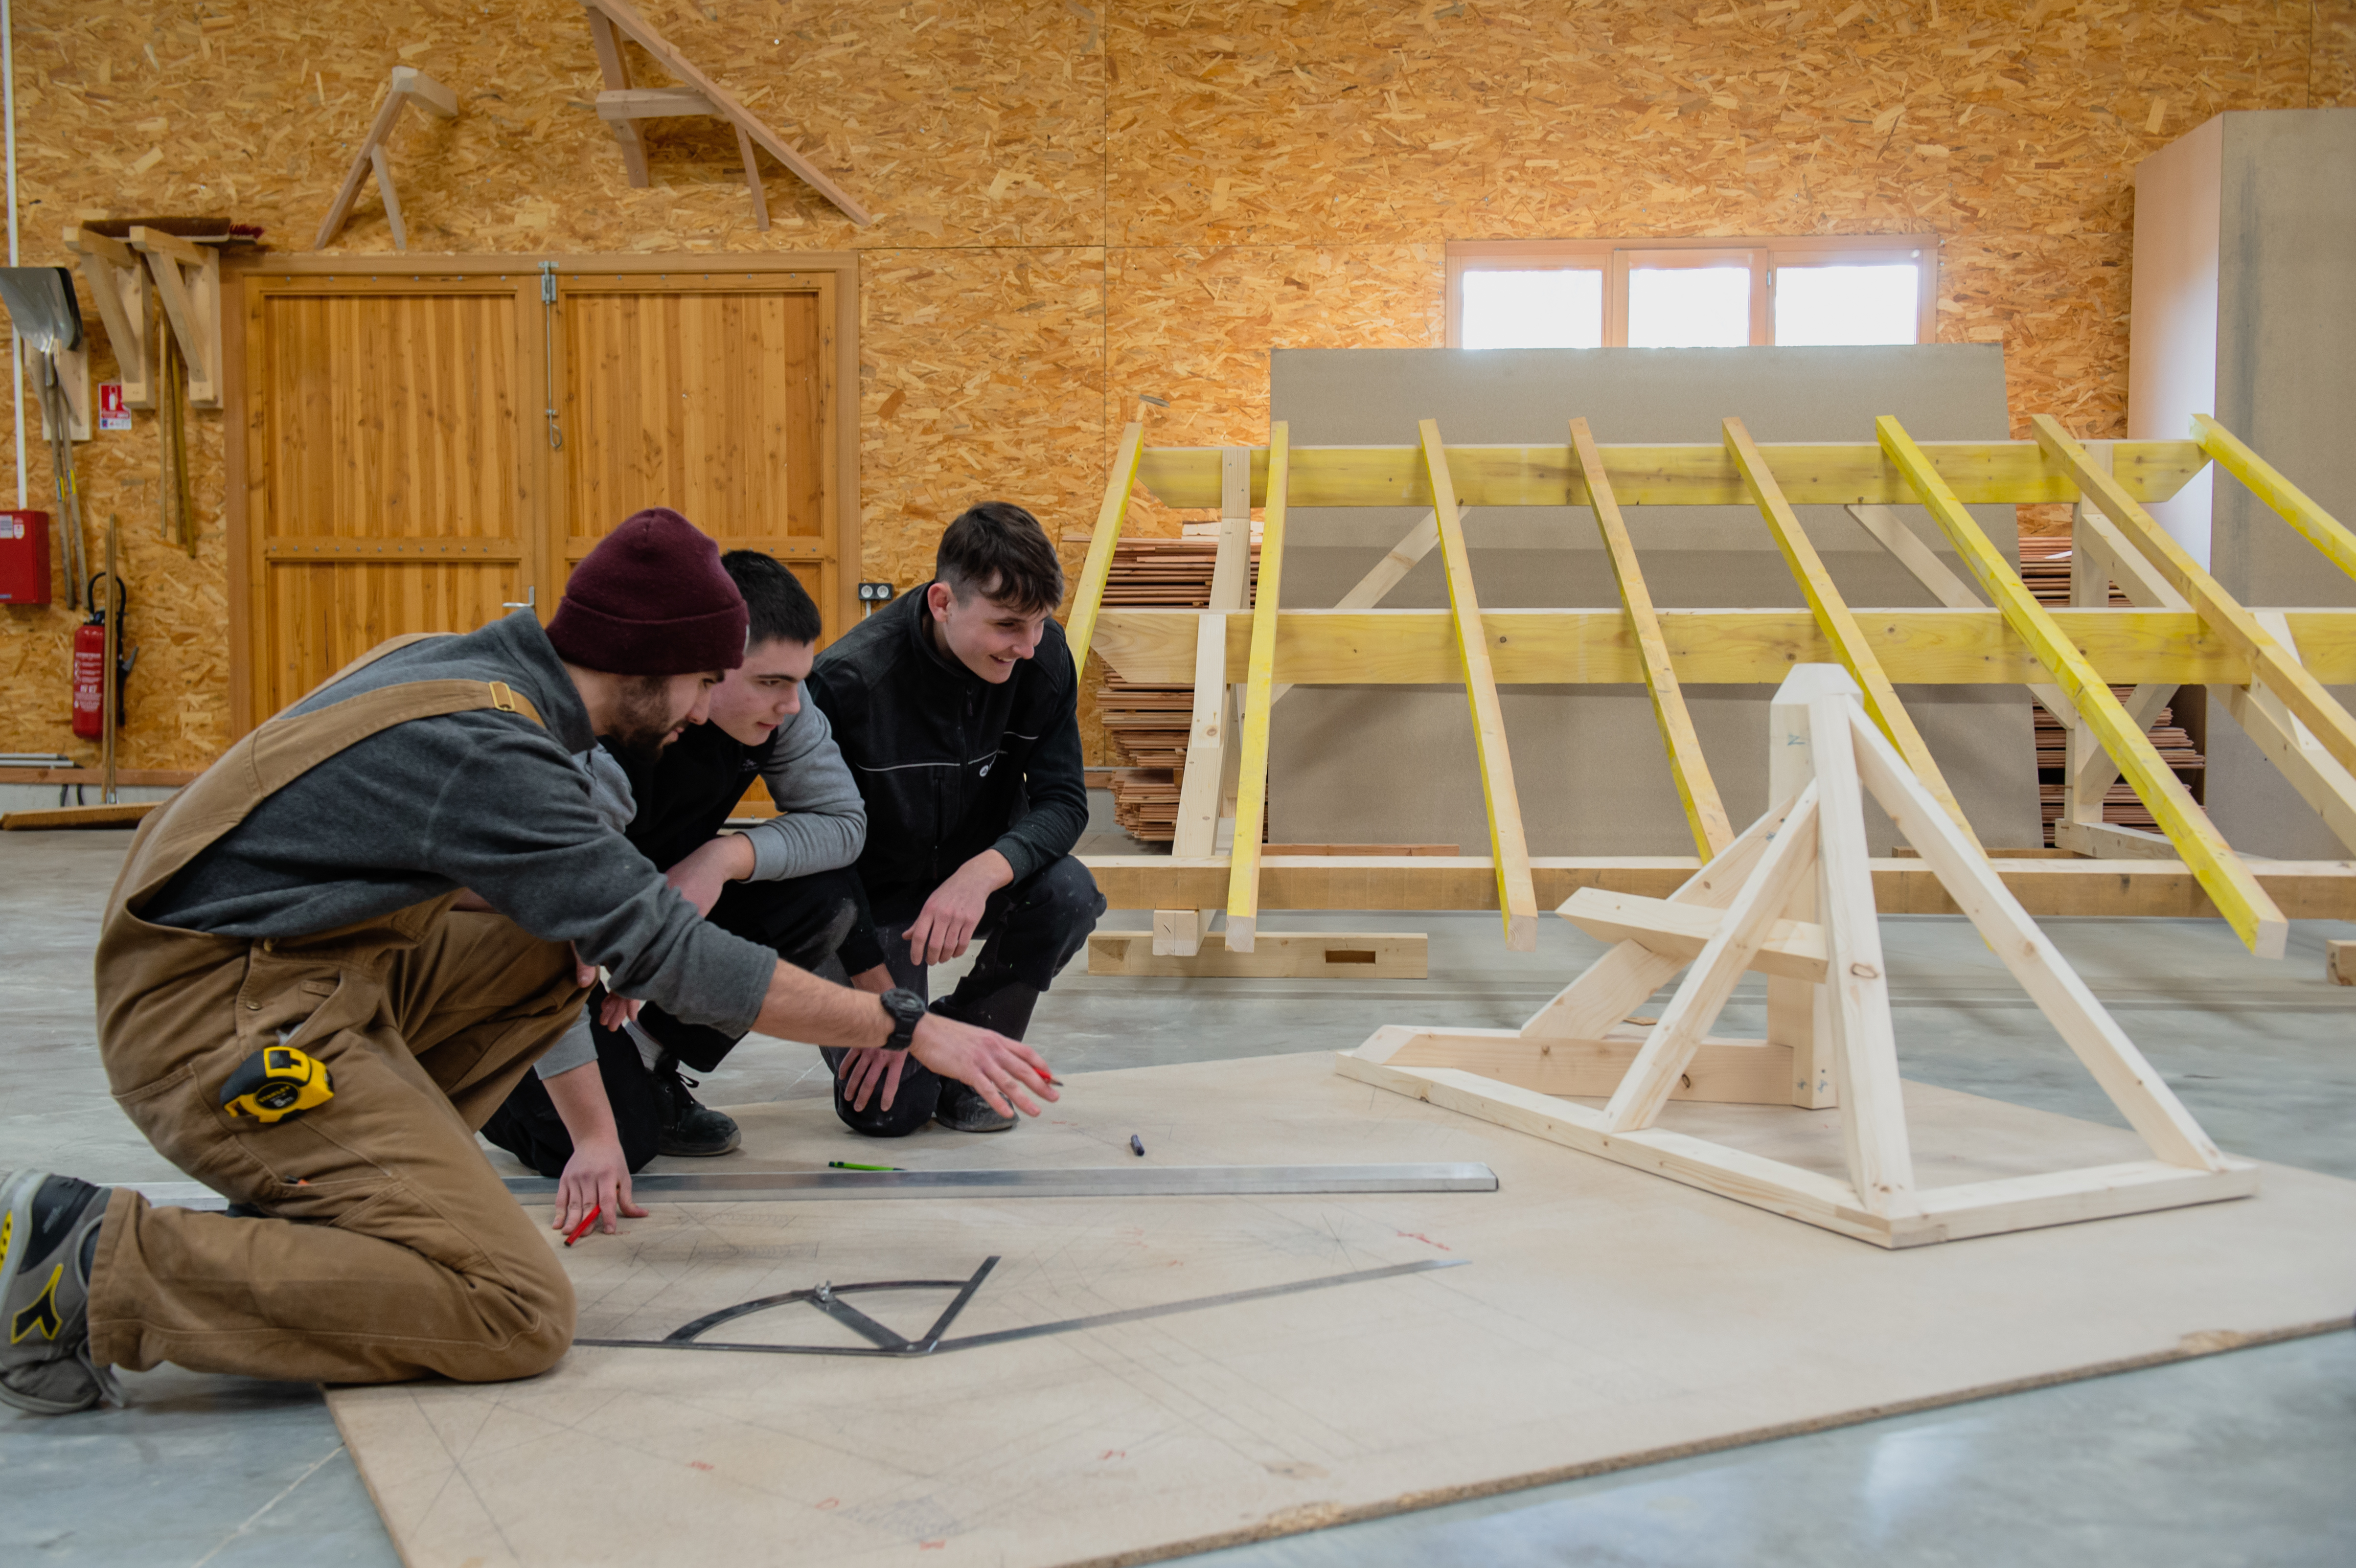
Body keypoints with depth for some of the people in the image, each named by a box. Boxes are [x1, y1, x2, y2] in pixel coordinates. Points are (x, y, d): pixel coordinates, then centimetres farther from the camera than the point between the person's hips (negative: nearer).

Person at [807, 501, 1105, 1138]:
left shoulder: (1043, 655, -15)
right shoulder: (850, 680, -27)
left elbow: (1064, 801, -15)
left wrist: (983, 873, -36)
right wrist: (879, 994, -22)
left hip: (975, 879, 4)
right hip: (871, 896, -4)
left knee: (1069, 895, -31)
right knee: (891, 1108, -18)